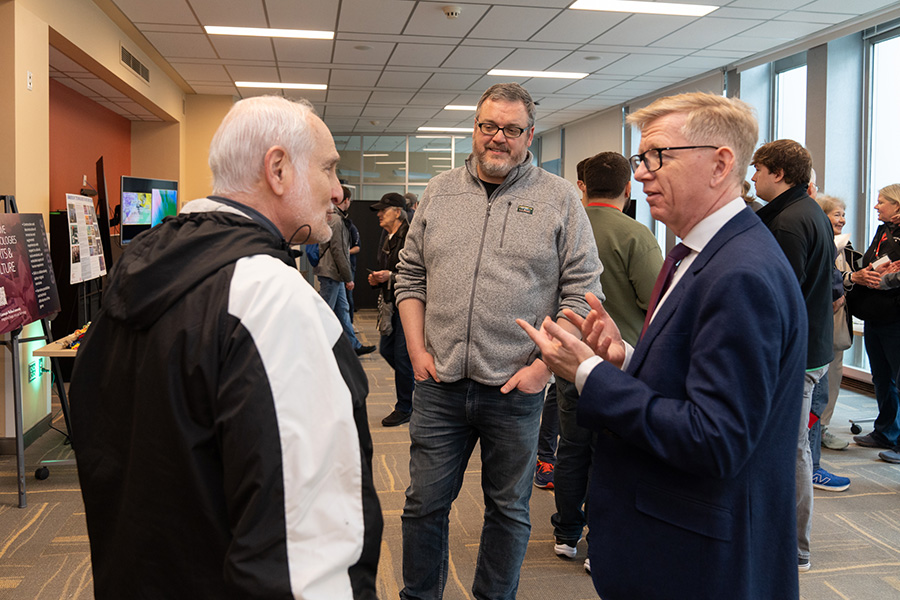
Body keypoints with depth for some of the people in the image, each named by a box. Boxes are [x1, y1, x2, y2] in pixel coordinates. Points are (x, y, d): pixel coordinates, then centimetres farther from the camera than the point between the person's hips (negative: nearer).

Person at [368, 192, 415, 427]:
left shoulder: (410, 236, -15)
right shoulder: (388, 238, 14)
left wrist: (391, 277, -24)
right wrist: (376, 279, 6)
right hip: (390, 303, 9)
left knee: (402, 355, -3)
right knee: (386, 349, 14)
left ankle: (404, 409, 10)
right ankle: (413, 381, 36)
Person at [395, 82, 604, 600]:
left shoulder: (560, 199, -1)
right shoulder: (440, 192, 8)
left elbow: (582, 292, -4)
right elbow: (411, 276, 11)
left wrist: (544, 365, -10)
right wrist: (418, 350, 1)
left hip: (515, 388, -2)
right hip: (440, 384, 3)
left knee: (509, 510, 14)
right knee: (425, 503, 11)